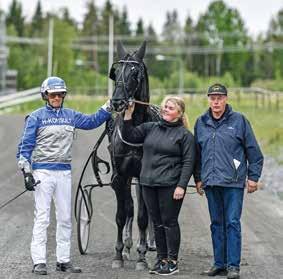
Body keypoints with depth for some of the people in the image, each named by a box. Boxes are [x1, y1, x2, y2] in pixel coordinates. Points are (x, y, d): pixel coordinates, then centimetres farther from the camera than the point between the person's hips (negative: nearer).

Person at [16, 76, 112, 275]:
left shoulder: (71, 116, 11)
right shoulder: (37, 117, -2)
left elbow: (92, 121, 19)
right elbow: (26, 145, -3)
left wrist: (110, 106, 11)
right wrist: (26, 171, -10)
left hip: (64, 172, 5)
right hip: (42, 171, -5)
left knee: (65, 218, 7)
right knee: (42, 218, -7)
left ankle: (63, 260, 14)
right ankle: (39, 262, -6)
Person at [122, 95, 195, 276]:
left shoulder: (185, 135, -3)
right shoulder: (150, 128, 12)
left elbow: (188, 163, -7)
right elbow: (130, 136, 7)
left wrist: (181, 186, -15)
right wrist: (128, 115, -5)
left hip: (170, 186, -5)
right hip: (148, 184, 5)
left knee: (169, 222, -1)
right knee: (157, 223, 12)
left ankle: (173, 262, 7)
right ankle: (161, 259, 21)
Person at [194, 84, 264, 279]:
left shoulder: (239, 120, -1)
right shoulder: (201, 123, 11)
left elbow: (253, 151, 0)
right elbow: (197, 153, 19)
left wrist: (253, 177, -2)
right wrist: (198, 178, 16)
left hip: (233, 182, -4)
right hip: (211, 182, 4)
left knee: (232, 223, -5)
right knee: (216, 224, 9)